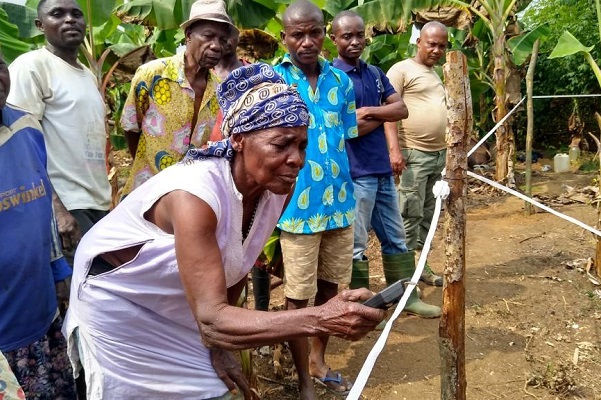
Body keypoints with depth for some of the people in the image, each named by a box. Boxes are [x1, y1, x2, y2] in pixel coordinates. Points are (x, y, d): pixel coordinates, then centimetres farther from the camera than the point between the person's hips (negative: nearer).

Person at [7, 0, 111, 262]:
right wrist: (57, 210, -18)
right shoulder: (32, 65, -6)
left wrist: (106, 199, 16)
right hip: (66, 206, -7)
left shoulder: (89, 76, 17)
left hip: (99, 205, 7)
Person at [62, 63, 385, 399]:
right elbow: (211, 322, -42)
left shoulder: (278, 188, -15)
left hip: (178, 308, 6)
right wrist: (319, 320, -51)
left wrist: (217, 343, 3)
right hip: (117, 304, -6)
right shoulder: (193, 195, -38)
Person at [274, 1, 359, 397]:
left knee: (330, 287, 17)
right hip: (297, 206, -4)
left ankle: (318, 360, 38)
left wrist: (343, 189, 13)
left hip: (340, 202, 5)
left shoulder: (340, 79, 5)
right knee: (298, 296, 6)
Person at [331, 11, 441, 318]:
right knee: (356, 244, 4)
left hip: (383, 170, 8)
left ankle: (407, 297, 29)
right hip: (355, 174, -7)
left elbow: (402, 109, 3)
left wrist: (370, 111, -13)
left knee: (395, 237, 16)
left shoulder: (374, 72, 12)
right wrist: (383, 116, -6)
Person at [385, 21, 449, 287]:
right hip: (414, 154, -7)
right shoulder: (401, 70, -3)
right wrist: (394, 148, -21)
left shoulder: (438, 74, 20)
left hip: (441, 154, 7)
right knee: (410, 215, -4)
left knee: (429, 214, 10)